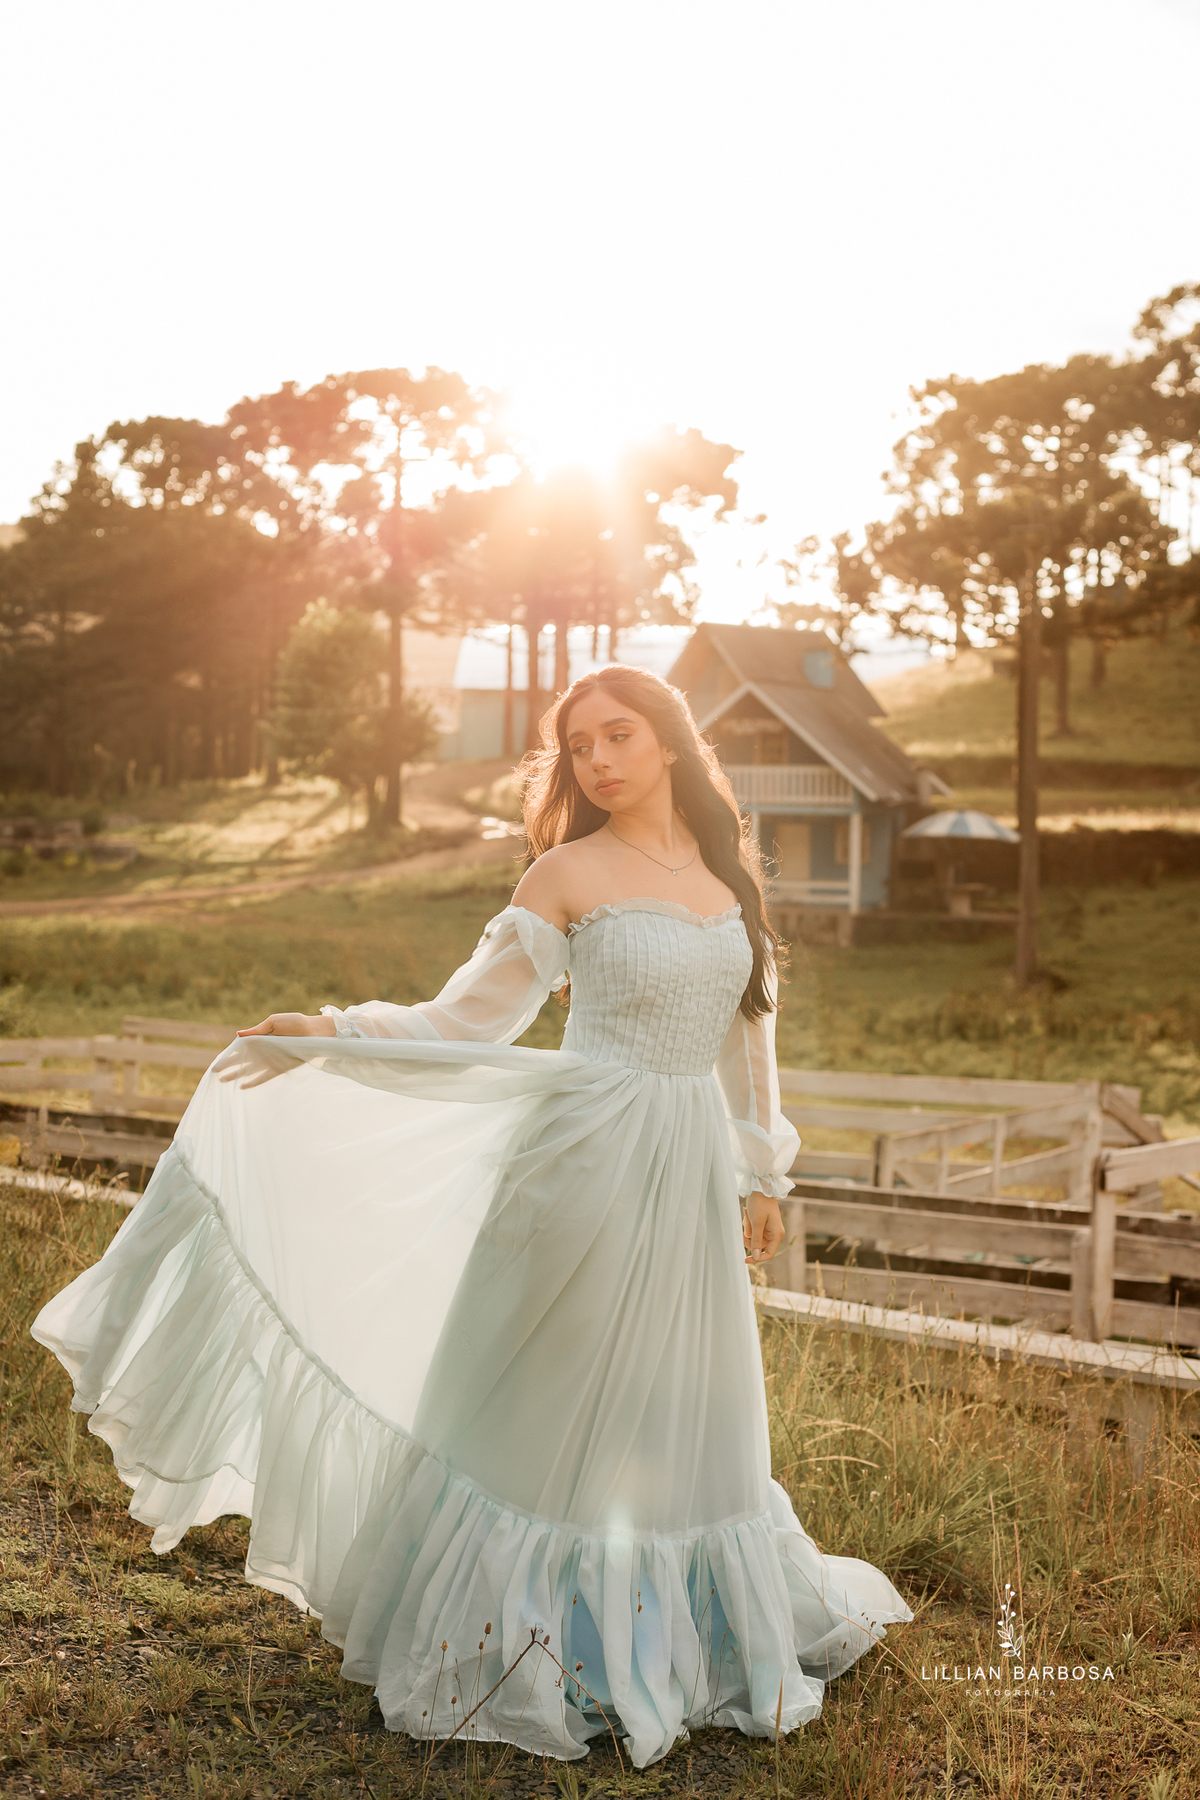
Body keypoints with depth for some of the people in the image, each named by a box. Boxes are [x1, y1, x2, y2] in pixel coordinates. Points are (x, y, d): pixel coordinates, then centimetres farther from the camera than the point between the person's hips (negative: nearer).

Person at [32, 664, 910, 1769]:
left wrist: (761, 1175, 17)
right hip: (589, 1162, -5)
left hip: (693, 1175, 5)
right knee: (548, 1404, 4)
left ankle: (684, 1640, 32)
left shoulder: (728, 869, 10)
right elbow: (470, 1018, -2)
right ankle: (516, 1645, 21)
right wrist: (334, 1035, -13)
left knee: (690, 1421, 13)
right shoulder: (570, 873, -5)